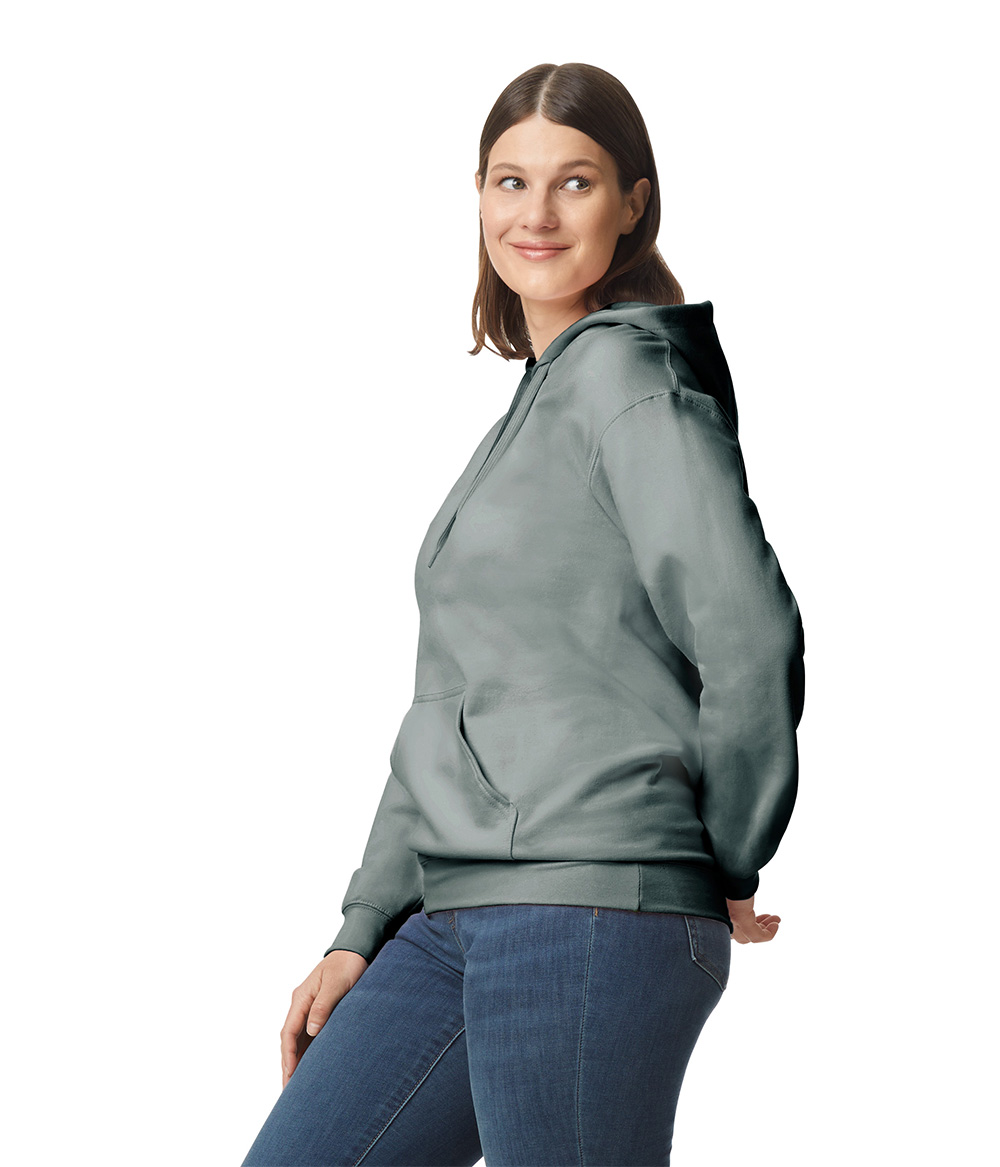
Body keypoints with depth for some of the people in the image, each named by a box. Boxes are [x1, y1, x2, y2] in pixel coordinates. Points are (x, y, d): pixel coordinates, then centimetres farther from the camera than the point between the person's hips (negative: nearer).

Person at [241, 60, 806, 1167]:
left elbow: (752, 637, -15)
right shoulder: (529, 411, 21)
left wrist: (729, 871, -2)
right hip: (456, 924, 9)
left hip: (592, 911, -9)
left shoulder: (626, 374, -7)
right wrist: (360, 936, 18)